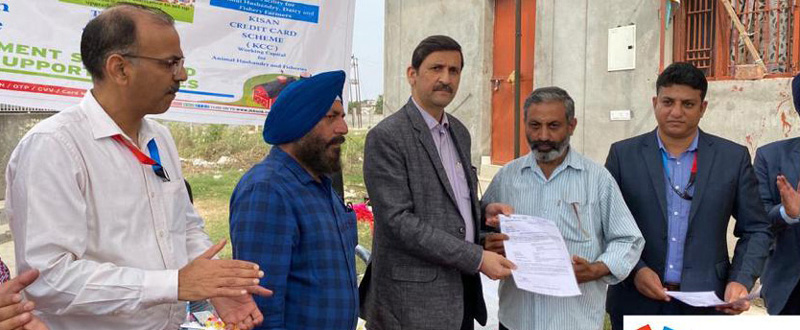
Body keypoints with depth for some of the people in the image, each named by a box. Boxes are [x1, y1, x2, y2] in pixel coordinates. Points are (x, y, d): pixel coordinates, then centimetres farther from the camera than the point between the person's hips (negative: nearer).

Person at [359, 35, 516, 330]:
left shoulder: (460, 132, 11)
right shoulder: (386, 137, -13)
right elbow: (398, 220, -19)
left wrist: (481, 209, 0)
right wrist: (477, 258, -19)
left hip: (463, 289, 7)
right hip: (414, 297, -7)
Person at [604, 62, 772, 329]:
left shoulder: (734, 157, 2)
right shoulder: (623, 154, 0)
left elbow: (756, 230, 6)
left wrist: (741, 281, -8)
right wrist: (636, 270, -12)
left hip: (707, 305, 1)